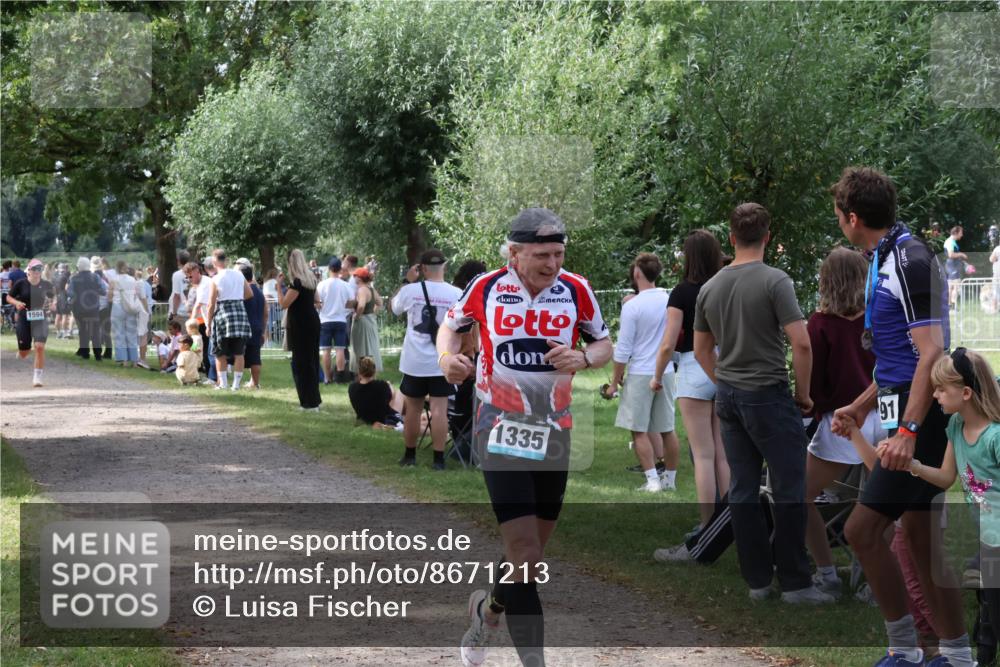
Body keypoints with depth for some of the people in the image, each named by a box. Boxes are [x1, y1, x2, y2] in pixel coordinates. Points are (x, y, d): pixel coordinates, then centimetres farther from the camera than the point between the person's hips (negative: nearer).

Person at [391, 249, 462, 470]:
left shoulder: (411, 291, -7)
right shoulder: (456, 294, -8)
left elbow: (394, 307, 14)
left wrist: (407, 281, 17)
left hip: (414, 361, 1)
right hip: (442, 362, -1)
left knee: (412, 409, 12)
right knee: (439, 410, -1)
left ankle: (410, 455, 23)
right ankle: (439, 459, -3)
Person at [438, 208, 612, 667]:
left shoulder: (576, 291, -4)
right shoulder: (486, 289, -7)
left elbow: (604, 344, 8)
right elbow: (451, 324, 12)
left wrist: (583, 358, -14)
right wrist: (447, 356, -9)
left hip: (553, 434, 3)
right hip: (500, 433, -3)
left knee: (530, 557, 13)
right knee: (526, 554, -13)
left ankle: (489, 609, 44)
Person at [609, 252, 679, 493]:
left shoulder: (632, 306, -12)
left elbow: (623, 349, -9)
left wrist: (615, 381, 0)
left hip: (640, 373, -5)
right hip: (666, 372, 5)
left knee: (639, 430, 2)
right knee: (667, 429, 11)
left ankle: (652, 480, -4)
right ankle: (670, 478, 18)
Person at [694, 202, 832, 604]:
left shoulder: (710, 288, 6)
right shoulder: (775, 281, -14)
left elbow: (701, 349, 14)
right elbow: (801, 344, -18)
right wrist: (803, 393, -5)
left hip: (728, 400, 6)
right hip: (769, 398, -6)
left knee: (743, 491, 8)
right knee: (789, 491, -2)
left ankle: (757, 579, 9)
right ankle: (794, 583, -3)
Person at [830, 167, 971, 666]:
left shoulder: (909, 262, -16)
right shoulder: (889, 259, 15)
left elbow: (931, 353, -23)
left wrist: (907, 431, -28)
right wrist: (862, 406, 30)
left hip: (918, 418, -10)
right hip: (908, 412, 10)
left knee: (861, 530, -9)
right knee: (918, 536, 12)